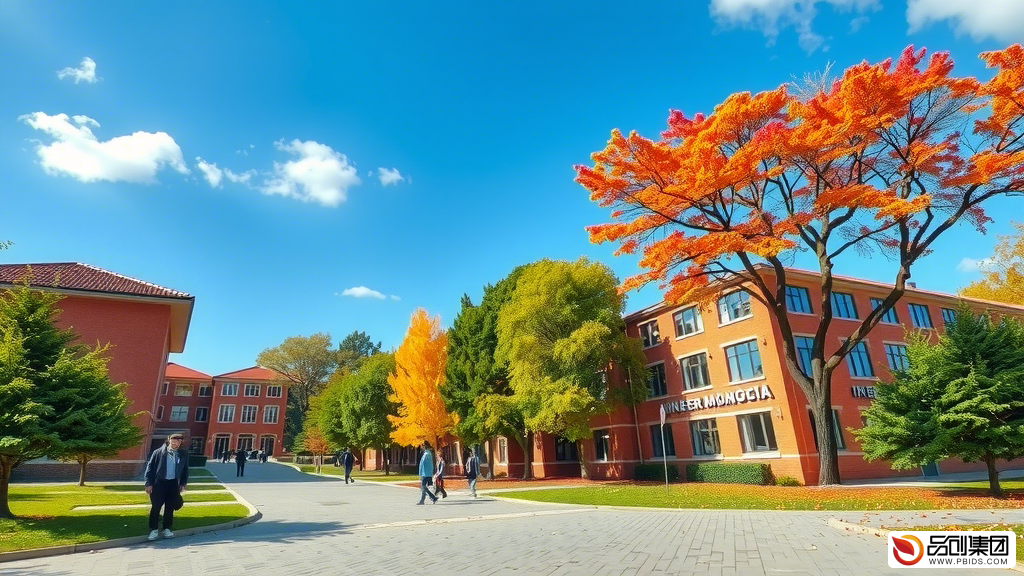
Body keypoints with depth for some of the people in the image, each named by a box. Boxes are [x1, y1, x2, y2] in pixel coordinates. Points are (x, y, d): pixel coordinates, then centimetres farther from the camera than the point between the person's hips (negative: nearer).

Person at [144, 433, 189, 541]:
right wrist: (149, 483, -6)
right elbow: (150, 467, -3)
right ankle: (154, 529, 13)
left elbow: (185, 470, 10)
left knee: (170, 507, 7)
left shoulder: (183, 455, 2)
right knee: (156, 507, -1)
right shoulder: (158, 452, -5)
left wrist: (183, 484, 6)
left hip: (174, 483, 2)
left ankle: (167, 529, 19)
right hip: (159, 482, -2)